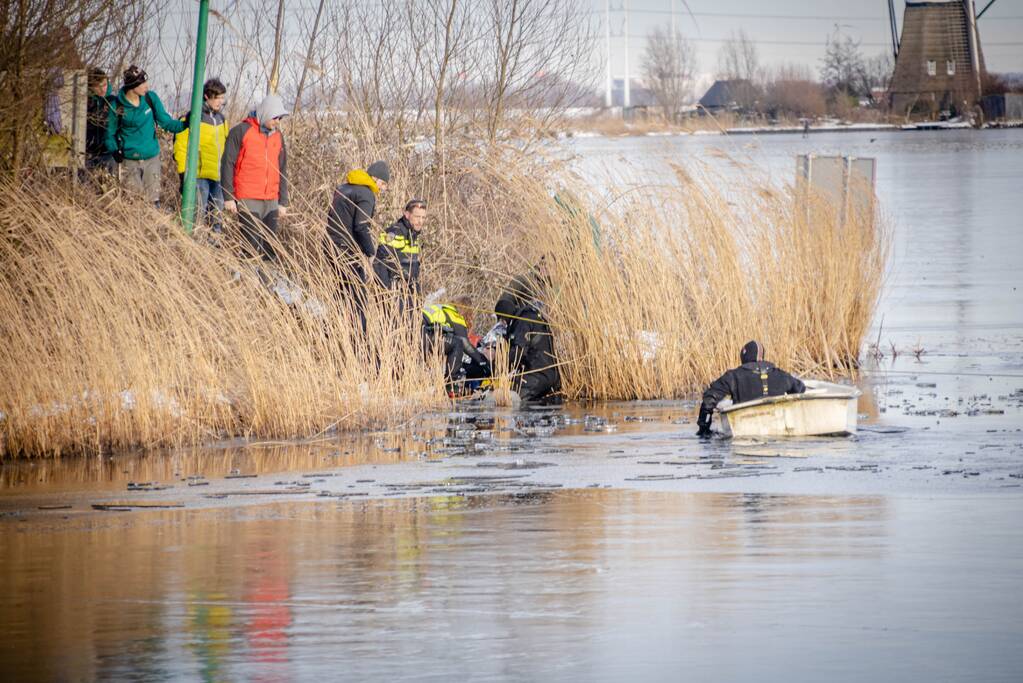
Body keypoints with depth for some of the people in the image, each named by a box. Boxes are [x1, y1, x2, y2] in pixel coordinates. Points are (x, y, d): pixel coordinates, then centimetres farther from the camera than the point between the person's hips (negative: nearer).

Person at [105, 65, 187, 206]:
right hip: (130, 161, -2)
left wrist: (184, 124, -11)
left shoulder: (151, 98, -2)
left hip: (152, 157, 2)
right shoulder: (117, 105, -7)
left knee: (153, 200, 0)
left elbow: (166, 122, 4)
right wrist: (114, 150, -13)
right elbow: (110, 132, 3)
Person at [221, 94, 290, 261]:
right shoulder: (241, 132, -4)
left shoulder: (278, 136, 14)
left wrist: (283, 202, 15)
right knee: (252, 247, -8)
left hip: (271, 203, 5)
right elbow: (227, 164, -4)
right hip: (248, 202, -5)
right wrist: (228, 197, -9)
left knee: (271, 247, 4)